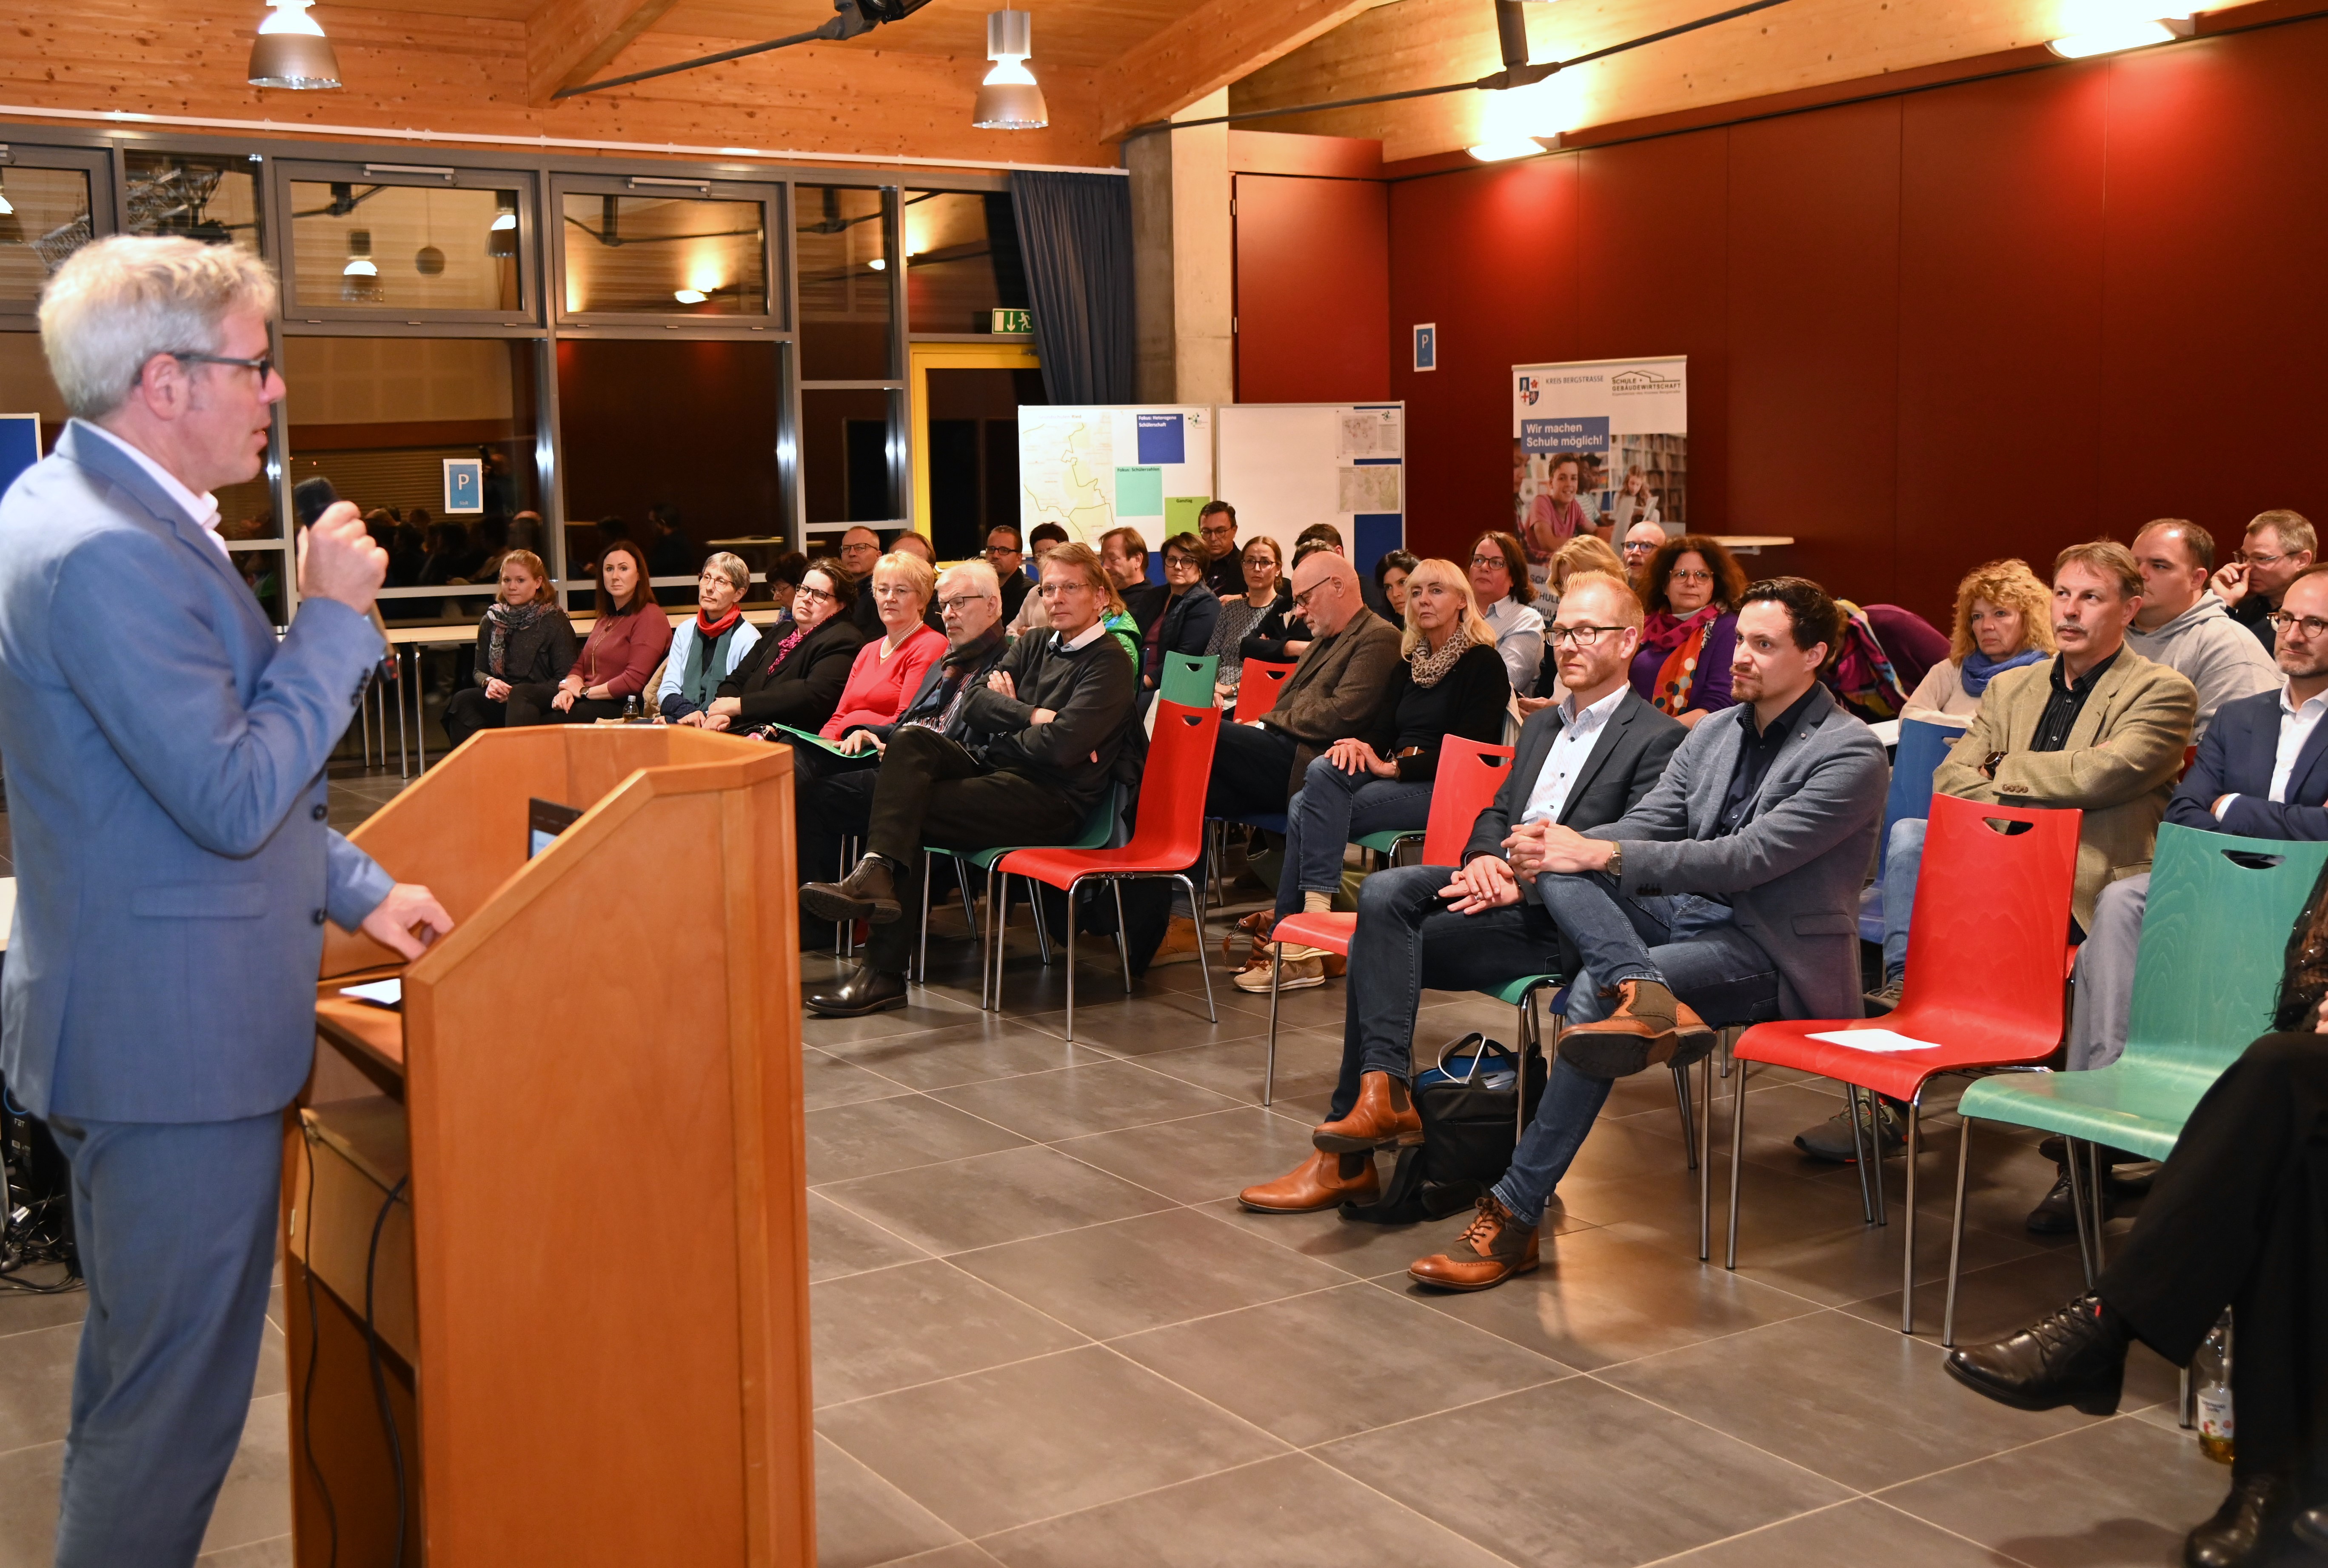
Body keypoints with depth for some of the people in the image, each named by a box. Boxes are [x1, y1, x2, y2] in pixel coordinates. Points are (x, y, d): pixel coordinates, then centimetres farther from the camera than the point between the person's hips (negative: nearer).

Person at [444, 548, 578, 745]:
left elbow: (565, 678, -4)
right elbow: (479, 671, 20)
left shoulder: (555, 622, 2)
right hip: (499, 700, 4)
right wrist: (489, 682, -7)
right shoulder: (491, 622, 16)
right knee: (462, 701, -27)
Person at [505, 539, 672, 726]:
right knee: (520, 694, -13)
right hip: (588, 699, 9)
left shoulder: (649, 617, -8)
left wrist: (584, 692, -7)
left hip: (618, 707, -9)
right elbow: (580, 666, 20)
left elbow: (634, 681, -16)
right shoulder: (606, 618, 24)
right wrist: (568, 690, -3)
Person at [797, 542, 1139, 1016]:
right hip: (995, 769, 7)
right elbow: (974, 703, 7)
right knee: (911, 739, -21)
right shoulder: (1033, 646, 20)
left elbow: (1061, 746, -17)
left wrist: (995, 741, -2)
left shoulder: (1110, 665, -3)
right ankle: (876, 873, -37)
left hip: (1052, 799, -7)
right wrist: (1033, 717, -9)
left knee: (907, 812, -22)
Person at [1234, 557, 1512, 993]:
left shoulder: (1483, 663, -2)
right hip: (1395, 778, 7)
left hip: (1443, 790, -7)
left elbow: (1469, 749, -10)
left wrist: (1396, 766, -15)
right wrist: (1355, 743, -9)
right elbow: (1383, 729, 16)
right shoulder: (1408, 663, 21)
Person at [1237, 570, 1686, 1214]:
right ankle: (1383, 1088, -29)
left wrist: (1522, 882, -21)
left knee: (1380, 946, -22)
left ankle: (1347, 1157, -17)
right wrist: (1486, 859, -4)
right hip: (1500, 886, 7)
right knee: (1383, 892, -24)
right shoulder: (1540, 726, 26)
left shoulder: (1659, 739, -1)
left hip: (1556, 918, -7)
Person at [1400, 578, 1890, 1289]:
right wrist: (1521, 870, -6)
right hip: (1690, 915, 7)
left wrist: (1601, 855, -22)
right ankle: (1647, 997, -45)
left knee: (1593, 992, -29)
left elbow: (1748, 858, -19)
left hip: (1771, 954, -7)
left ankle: (1513, 1217, -26)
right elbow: (1641, 828, 11)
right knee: (1562, 869, -19)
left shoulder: (1851, 755, -9)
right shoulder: (1715, 732, 14)